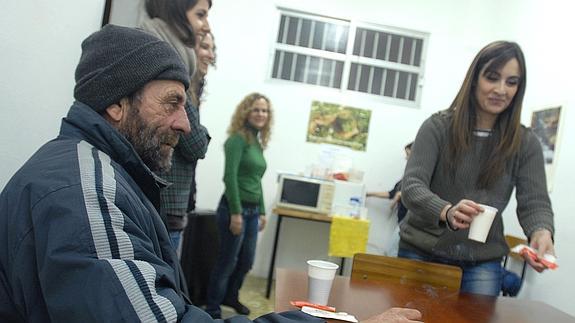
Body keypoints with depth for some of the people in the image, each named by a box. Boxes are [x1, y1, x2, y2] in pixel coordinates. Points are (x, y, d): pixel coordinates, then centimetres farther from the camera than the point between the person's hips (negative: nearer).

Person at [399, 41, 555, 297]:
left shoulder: (525, 143, 1)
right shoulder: (438, 127, -7)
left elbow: (535, 202, -5)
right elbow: (411, 186, -15)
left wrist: (542, 232, -28)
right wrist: (447, 212, -36)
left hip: (483, 263, 2)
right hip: (421, 253, -1)